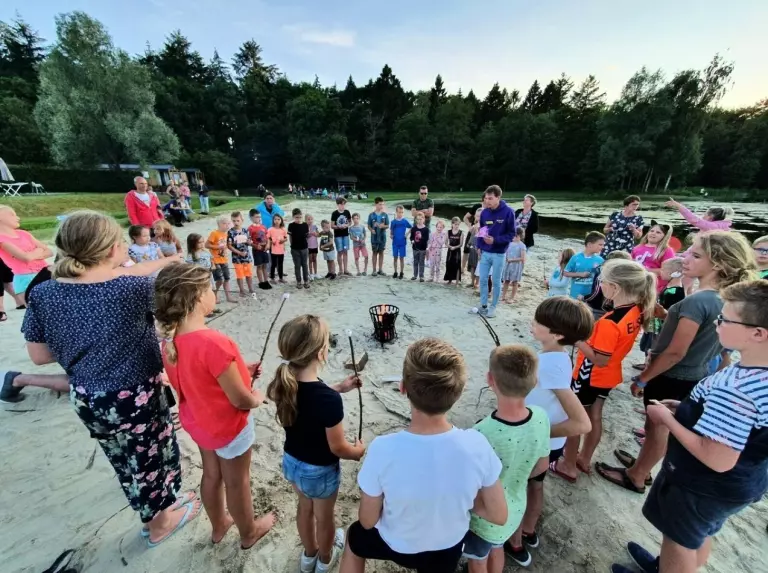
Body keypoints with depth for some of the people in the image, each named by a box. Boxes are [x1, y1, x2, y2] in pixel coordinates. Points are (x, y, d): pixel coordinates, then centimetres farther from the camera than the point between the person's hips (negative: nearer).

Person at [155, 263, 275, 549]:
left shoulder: (170, 340, -10)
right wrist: (256, 398, -7)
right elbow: (240, 400, -28)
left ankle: (219, 525, 54)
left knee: (211, 475, 28)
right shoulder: (214, 343, -36)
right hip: (229, 426, -7)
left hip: (197, 421, 7)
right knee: (237, 482, 18)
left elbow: (199, 379, 2)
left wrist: (241, 371, 0)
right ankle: (249, 532, 45)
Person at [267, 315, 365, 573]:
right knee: (324, 517, 26)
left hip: (291, 462, 5)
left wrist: (339, 388, 2)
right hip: (320, 471, -5)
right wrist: (358, 451, -4)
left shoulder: (285, 384, -19)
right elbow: (337, 447, -24)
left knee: (305, 508, 33)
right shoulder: (330, 400, -39)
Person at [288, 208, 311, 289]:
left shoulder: (305, 225, -2)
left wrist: (310, 234, -14)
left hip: (304, 248, 1)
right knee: (297, 265, 7)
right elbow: (290, 237, 0)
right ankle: (299, 281, 17)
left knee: (305, 265, 9)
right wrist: (293, 244, 0)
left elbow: (307, 236, 5)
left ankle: (306, 281, 19)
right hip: (295, 248, -1)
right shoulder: (291, 226, -6)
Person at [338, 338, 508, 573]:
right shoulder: (477, 445, -31)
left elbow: (368, 521, -19)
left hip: (396, 544, -1)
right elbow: (499, 516, -14)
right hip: (449, 547, 2)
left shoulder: (383, 449, -37)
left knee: (354, 536, 31)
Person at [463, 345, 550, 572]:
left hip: (483, 517, -4)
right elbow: (542, 465, -4)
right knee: (496, 550, 34)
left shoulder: (481, 435, -41)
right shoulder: (541, 417, -23)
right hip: (515, 509, 4)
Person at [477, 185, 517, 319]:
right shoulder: (484, 212, 2)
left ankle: (493, 307, 20)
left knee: (496, 281, 7)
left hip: (499, 254, -4)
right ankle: (483, 305, 21)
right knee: (483, 280, 8)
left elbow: (511, 234, -9)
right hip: (485, 252, 4)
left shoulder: (508, 212, -10)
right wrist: (479, 247, 3)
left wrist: (495, 240, -22)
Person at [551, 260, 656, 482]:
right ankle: (584, 459, 42)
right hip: (609, 376, 8)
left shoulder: (610, 322, -32)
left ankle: (568, 466, 28)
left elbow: (600, 360, -26)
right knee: (595, 417, 23)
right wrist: (592, 335, -1)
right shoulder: (638, 311, -7)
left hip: (590, 376, -8)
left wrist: (577, 338, -23)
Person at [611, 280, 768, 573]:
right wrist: (686, 409, 2)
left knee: (679, 540, 20)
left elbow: (718, 460, -31)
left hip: (703, 486, -8)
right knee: (699, 535, 31)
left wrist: (668, 418, -21)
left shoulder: (732, 389, -37)